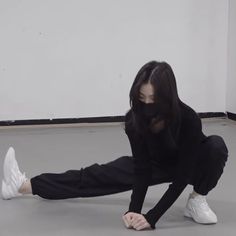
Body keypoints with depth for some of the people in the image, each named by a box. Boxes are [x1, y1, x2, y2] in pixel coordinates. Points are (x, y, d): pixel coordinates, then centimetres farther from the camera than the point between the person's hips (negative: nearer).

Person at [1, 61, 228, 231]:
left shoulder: (188, 119, -39)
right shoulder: (135, 118, -29)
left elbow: (182, 174, -37)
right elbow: (142, 165, -26)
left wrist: (151, 218, -44)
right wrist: (134, 209, -39)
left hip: (188, 165, -3)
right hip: (156, 163, 3)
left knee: (216, 145, -36)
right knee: (99, 175, -6)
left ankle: (197, 200, -16)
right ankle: (27, 185, -2)